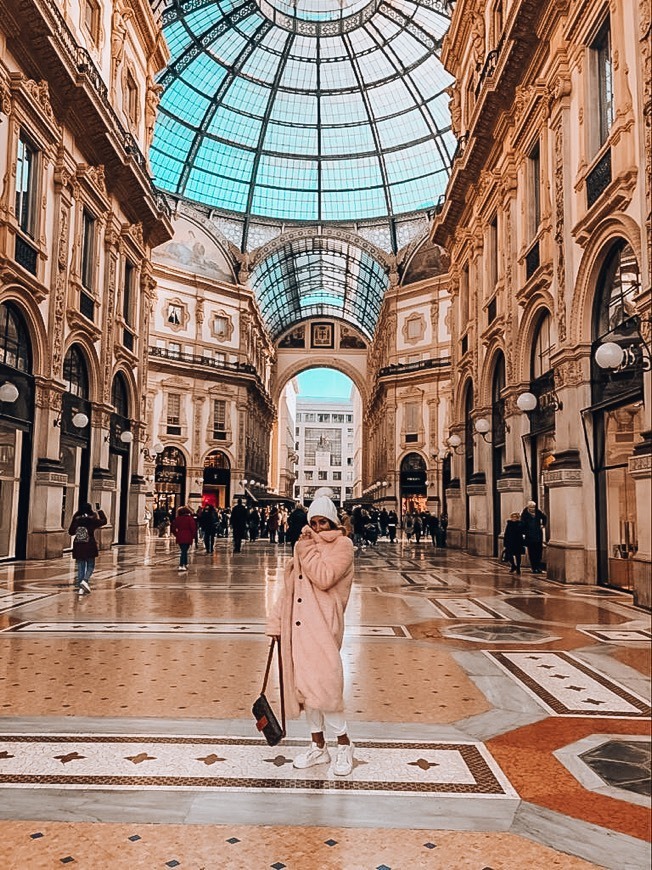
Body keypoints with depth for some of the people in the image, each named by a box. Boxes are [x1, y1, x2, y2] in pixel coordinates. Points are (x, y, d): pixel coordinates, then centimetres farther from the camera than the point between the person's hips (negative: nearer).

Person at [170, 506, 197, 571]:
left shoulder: (177, 518, 7)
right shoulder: (190, 518, -5)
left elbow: (173, 528, 8)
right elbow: (193, 528, -10)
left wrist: (176, 534, 15)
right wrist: (193, 536, 0)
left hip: (179, 537, 4)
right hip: (187, 537, -4)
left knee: (184, 551, 18)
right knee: (184, 551, -4)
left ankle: (185, 564, 25)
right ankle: (181, 566, -13)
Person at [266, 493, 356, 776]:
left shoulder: (342, 545, -5)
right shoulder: (304, 544, 15)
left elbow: (324, 578, -20)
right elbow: (289, 586, 17)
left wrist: (307, 549, -14)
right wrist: (276, 620, 13)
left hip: (323, 627, -6)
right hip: (298, 627, 7)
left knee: (321, 684, -10)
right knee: (304, 684, 11)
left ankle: (344, 744, 10)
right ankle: (318, 746, 26)